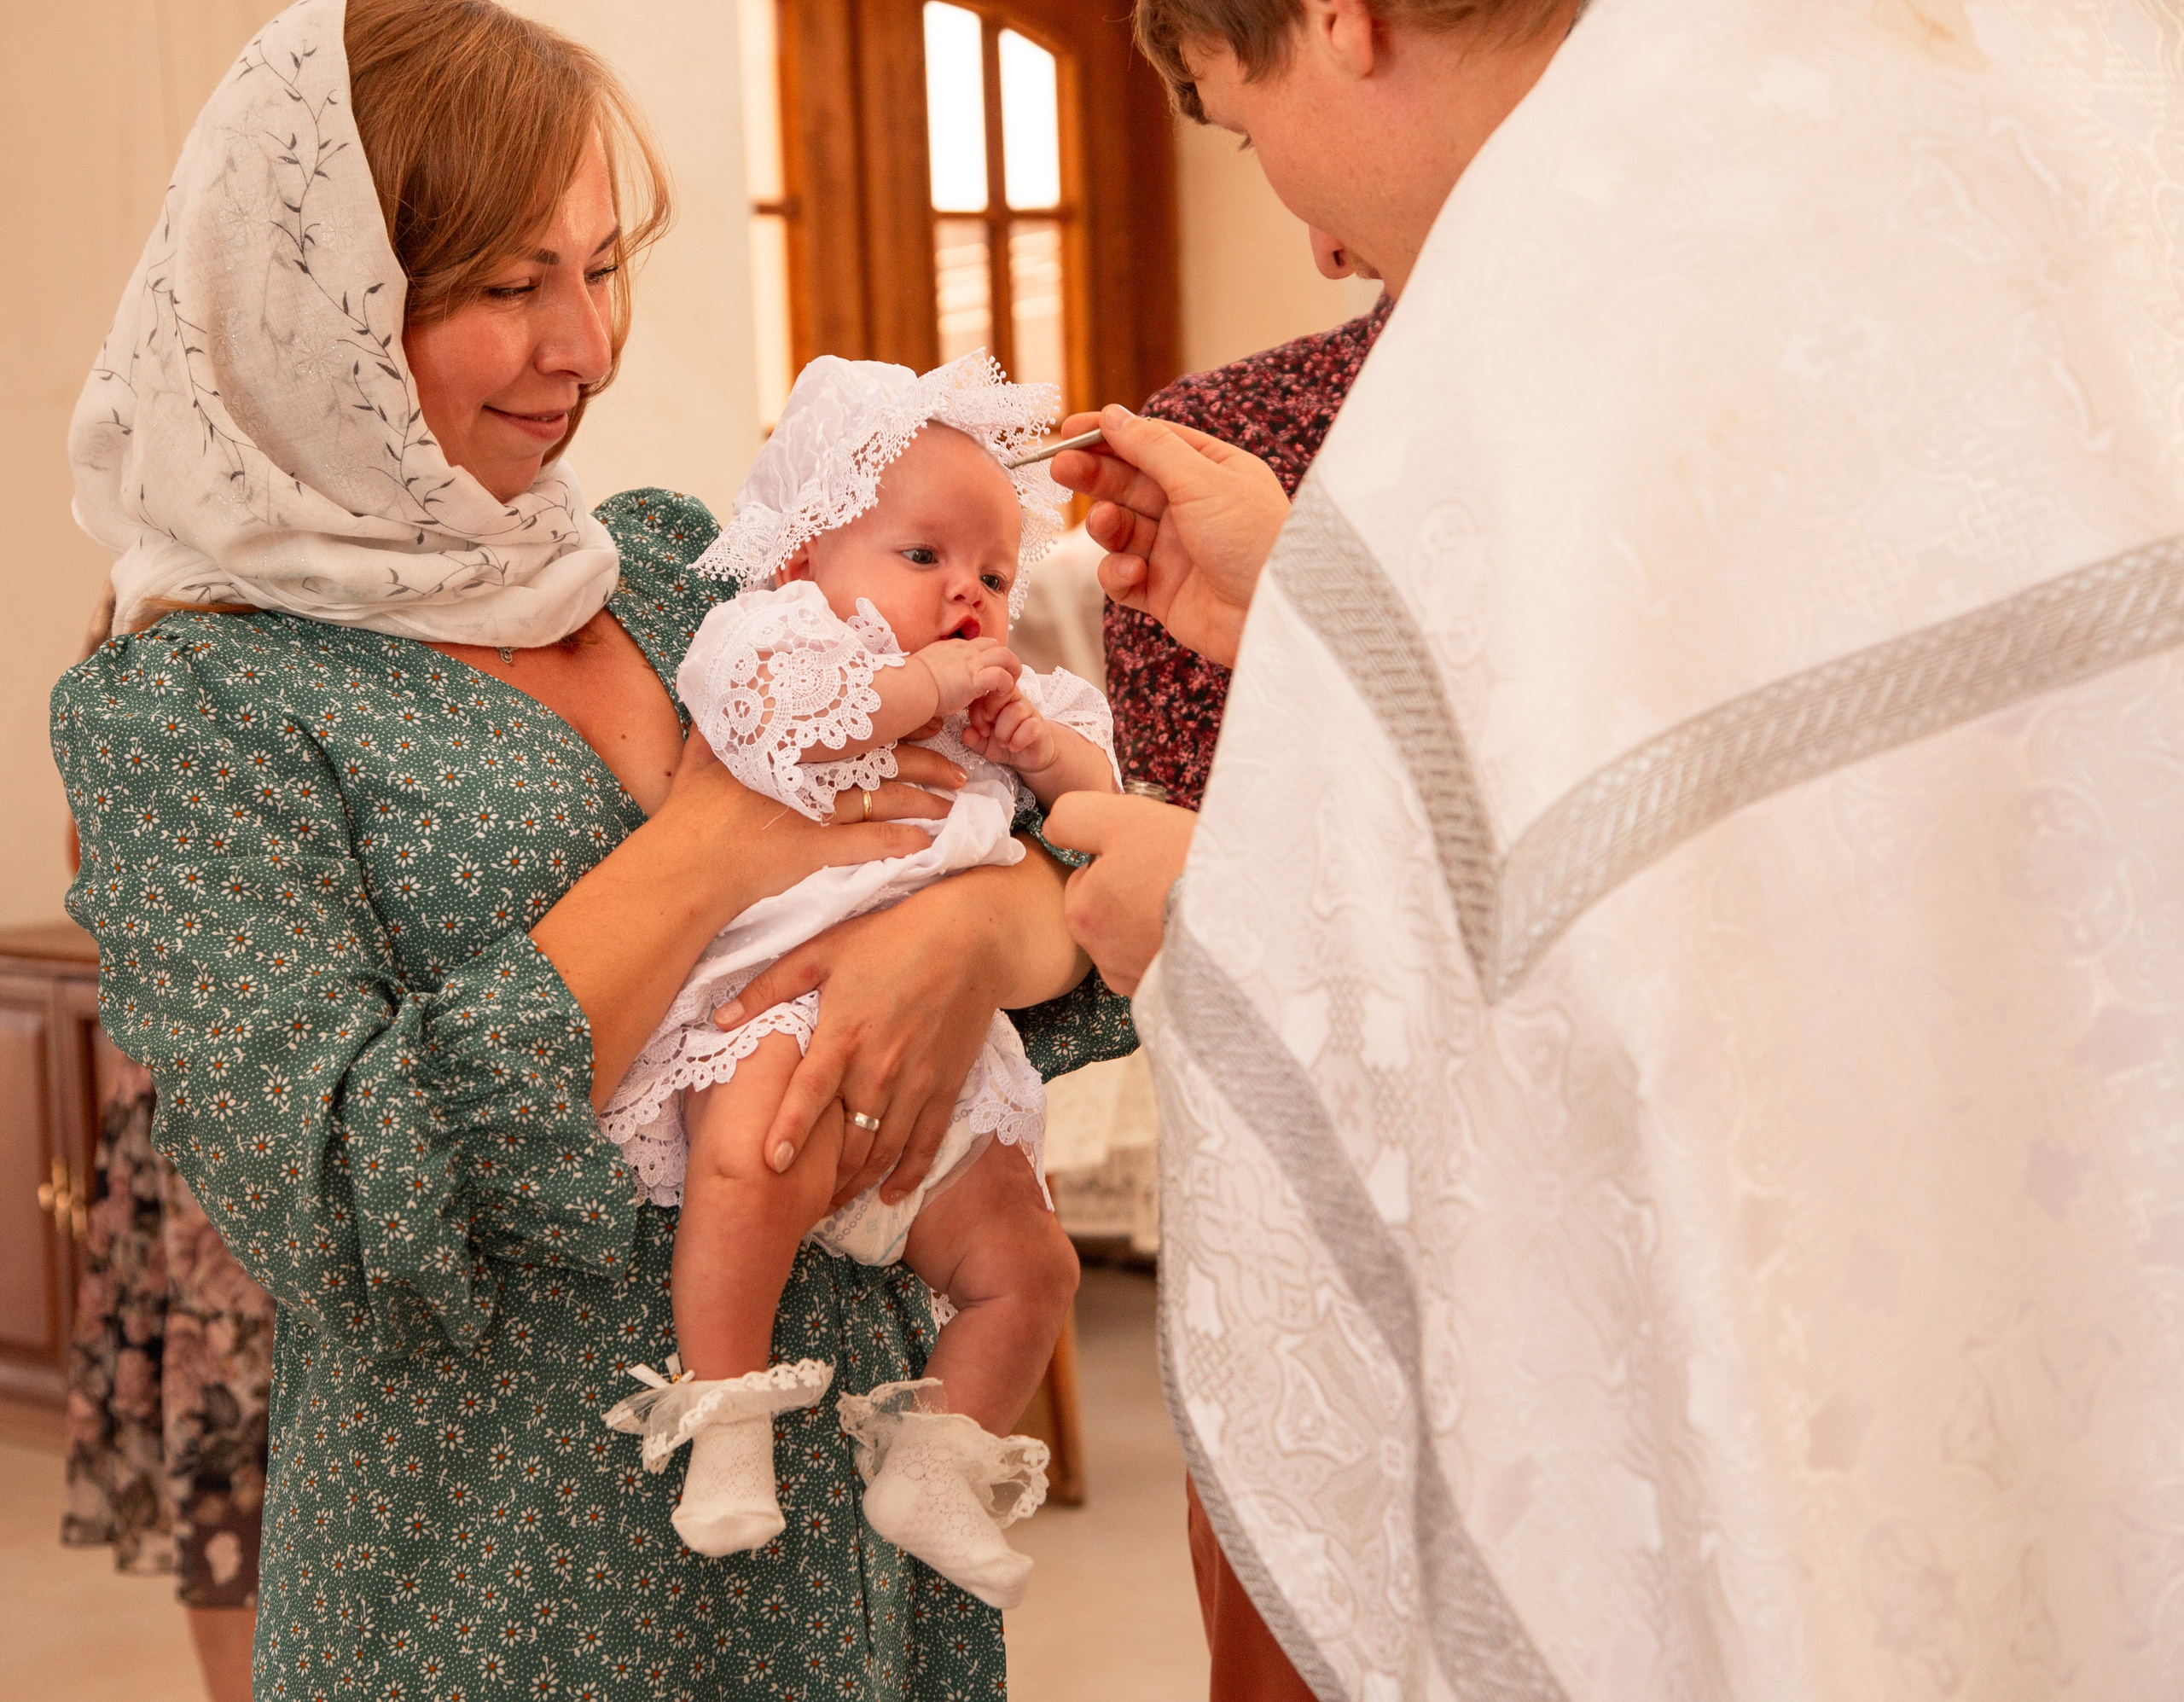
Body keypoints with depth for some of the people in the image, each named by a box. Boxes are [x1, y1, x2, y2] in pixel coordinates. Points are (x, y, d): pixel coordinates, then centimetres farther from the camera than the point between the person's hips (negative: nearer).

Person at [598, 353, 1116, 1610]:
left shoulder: (1008, 695, 25)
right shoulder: (773, 630, 1)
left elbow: (1098, 792, 23)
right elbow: (787, 721, -20)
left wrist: (1041, 741, 2)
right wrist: (926, 682, -11)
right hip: (772, 1002, -7)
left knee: (1026, 1262, 4)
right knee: (754, 1164, -36)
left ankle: (937, 1467, 20)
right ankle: (726, 1427, -21)